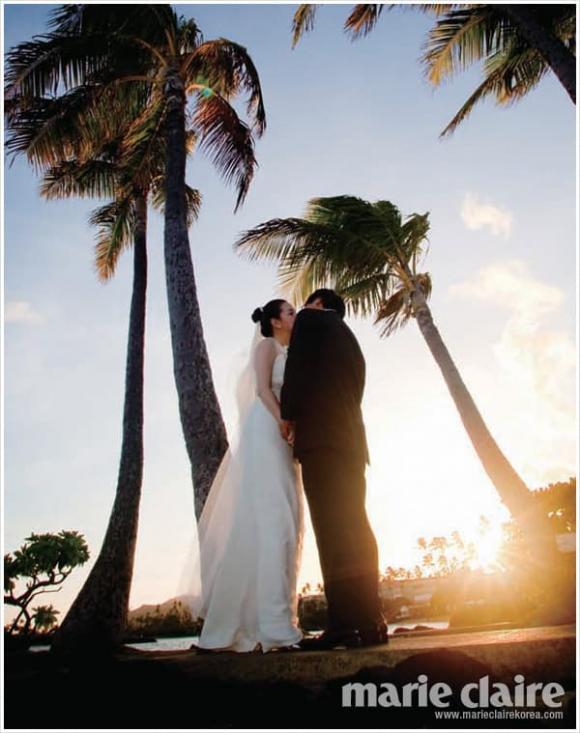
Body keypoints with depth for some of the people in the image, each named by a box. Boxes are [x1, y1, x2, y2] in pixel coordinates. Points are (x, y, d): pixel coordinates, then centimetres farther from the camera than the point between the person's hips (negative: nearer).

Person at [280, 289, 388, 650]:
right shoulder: (349, 338, 31)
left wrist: (289, 414, 3)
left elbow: (298, 367, -5)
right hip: (351, 437, 8)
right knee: (354, 526, 3)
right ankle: (370, 621, 2)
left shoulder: (311, 318, 10)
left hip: (320, 434, -8)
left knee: (334, 527, -15)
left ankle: (346, 623, -18)